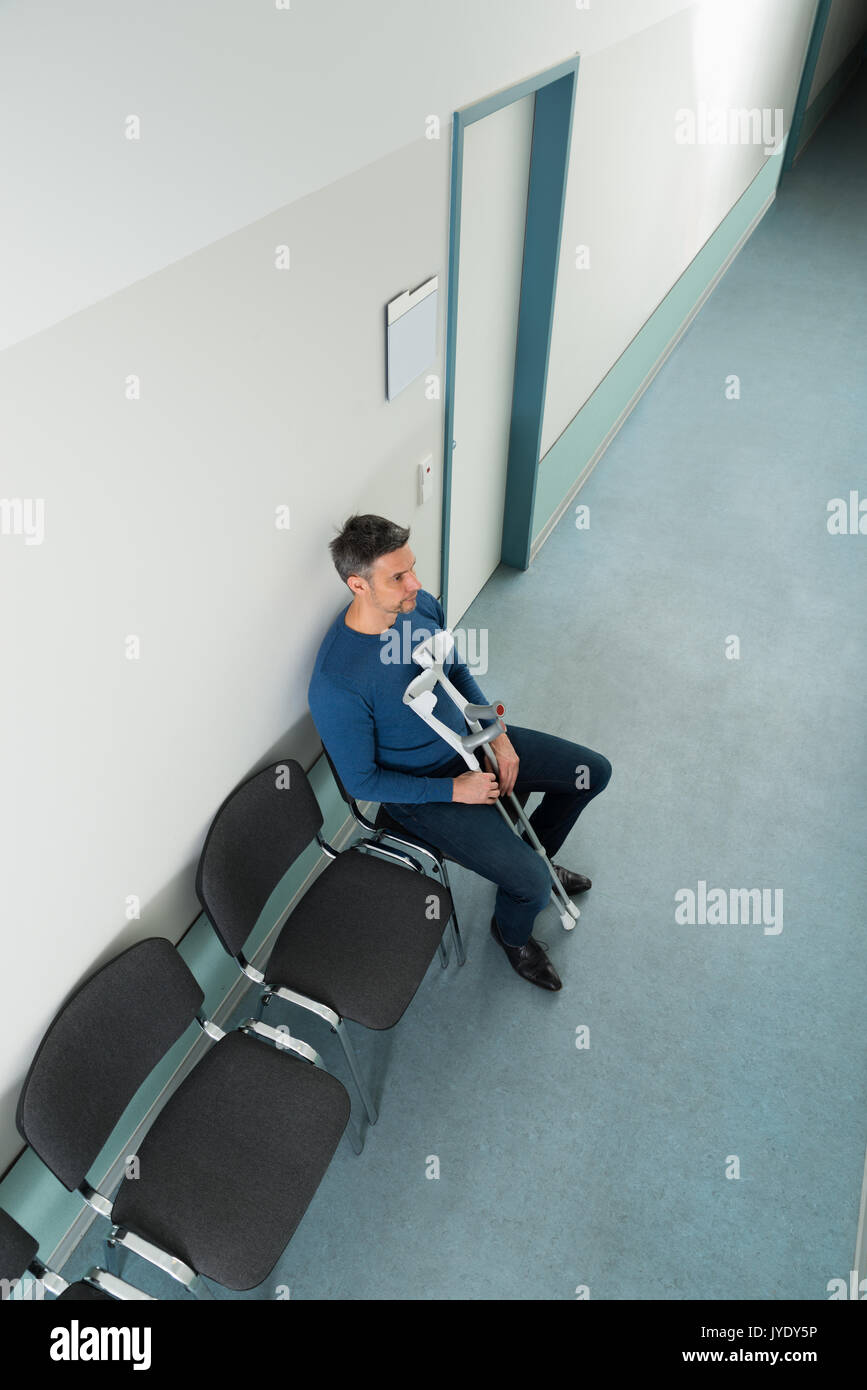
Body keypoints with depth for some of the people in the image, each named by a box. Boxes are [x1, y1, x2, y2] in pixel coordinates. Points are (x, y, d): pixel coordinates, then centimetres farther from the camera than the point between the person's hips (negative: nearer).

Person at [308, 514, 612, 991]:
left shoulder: (422, 605, -12)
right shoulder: (336, 683, -33)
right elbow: (361, 780, -21)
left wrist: (496, 734, -4)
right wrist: (454, 790, -20)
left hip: (468, 739, 7)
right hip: (419, 789, -7)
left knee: (593, 771, 8)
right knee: (531, 884, -16)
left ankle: (533, 854, 34)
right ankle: (512, 933, 23)